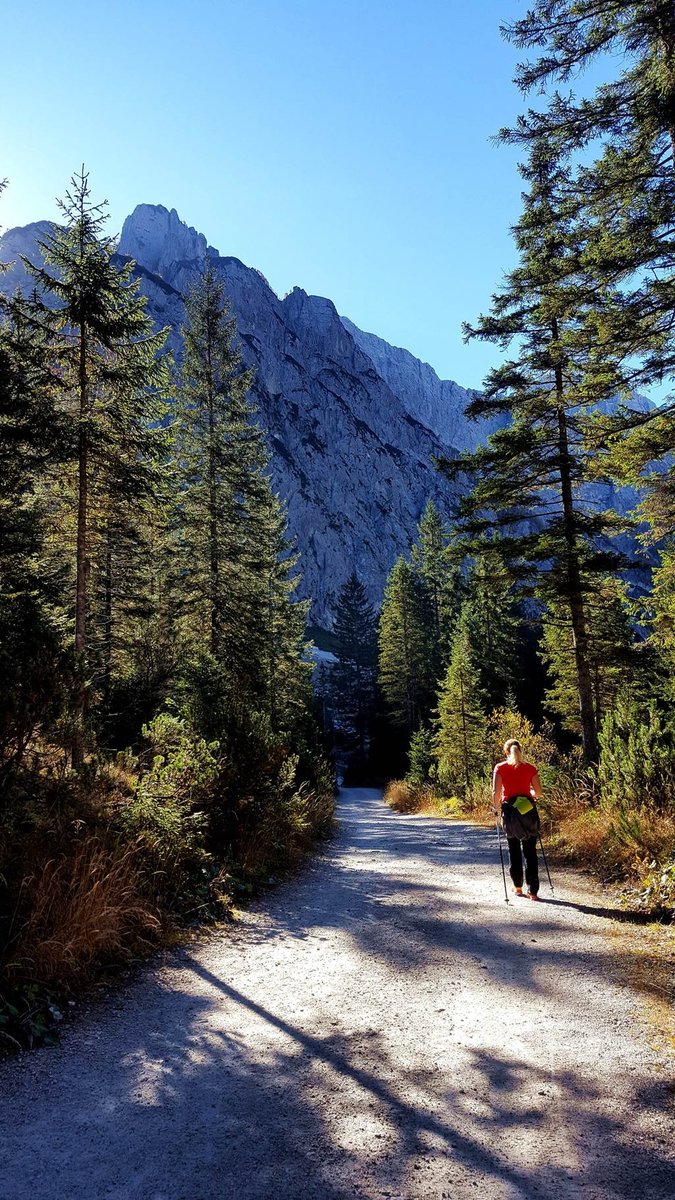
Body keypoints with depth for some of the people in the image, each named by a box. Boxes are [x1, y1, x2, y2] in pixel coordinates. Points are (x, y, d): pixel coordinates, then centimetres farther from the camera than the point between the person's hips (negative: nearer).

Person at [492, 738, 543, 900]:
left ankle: (518, 886, 21)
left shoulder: (500, 768, -1)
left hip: (509, 811, -1)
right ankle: (533, 891, 5)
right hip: (528, 811, 1)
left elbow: (496, 792, -8)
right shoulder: (530, 768, 4)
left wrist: (496, 807, 7)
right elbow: (538, 792, 3)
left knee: (514, 850, 15)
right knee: (530, 852, 6)